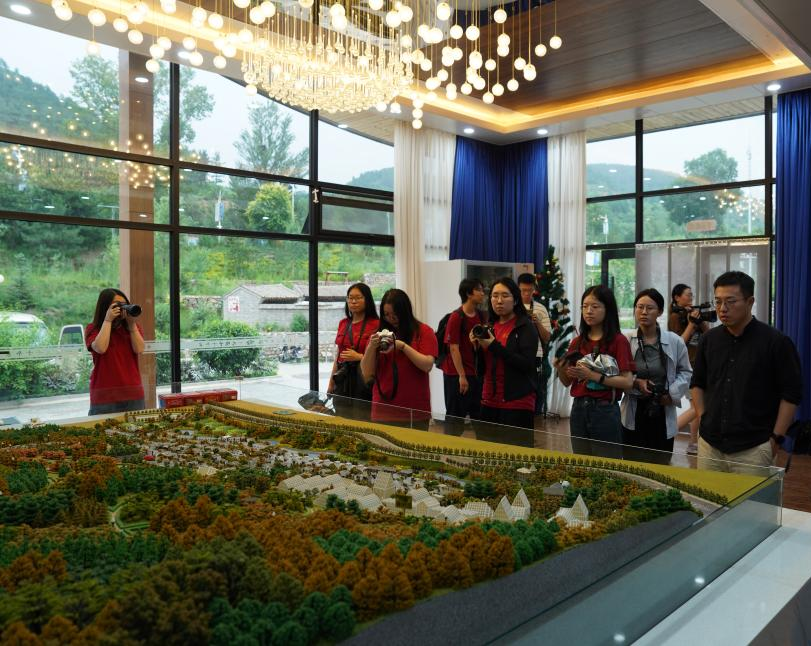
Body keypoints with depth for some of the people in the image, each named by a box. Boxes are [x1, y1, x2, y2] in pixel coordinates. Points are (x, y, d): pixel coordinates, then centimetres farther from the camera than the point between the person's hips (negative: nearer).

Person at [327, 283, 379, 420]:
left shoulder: (375, 324, -8)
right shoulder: (343, 324, 13)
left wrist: (359, 357, -22)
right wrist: (331, 383, 17)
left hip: (364, 381, -6)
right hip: (343, 380, 6)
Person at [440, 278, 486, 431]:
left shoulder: (480, 316, 7)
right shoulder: (456, 317, -13)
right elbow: (453, 348, -15)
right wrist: (462, 376, -16)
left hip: (475, 373, 7)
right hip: (457, 374, -7)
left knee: (478, 414, 13)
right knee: (455, 417, 3)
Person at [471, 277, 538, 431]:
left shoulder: (525, 327, -5)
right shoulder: (490, 326, 11)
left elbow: (527, 365, -17)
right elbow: (483, 369, 13)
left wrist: (495, 347, -19)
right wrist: (477, 346, -4)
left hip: (518, 403, -5)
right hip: (489, 402, 6)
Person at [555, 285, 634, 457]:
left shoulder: (618, 341, -7)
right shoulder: (577, 342, 7)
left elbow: (628, 382, -14)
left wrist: (592, 375, -22)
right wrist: (560, 368, -9)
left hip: (605, 411, -5)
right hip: (578, 410, 5)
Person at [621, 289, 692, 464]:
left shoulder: (675, 341, -2)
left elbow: (685, 372, 10)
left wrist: (672, 393, -4)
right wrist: (636, 382, -17)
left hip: (663, 413, 2)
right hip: (633, 413, -1)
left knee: (661, 463, 12)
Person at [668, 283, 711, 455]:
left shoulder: (692, 313, 12)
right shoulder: (675, 316, -8)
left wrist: (702, 319, -3)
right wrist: (691, 324, -17)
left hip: (698, 364, 7)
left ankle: (693, 444, 17)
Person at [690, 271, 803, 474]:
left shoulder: (776, 341, -6)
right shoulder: (709, 339, 7)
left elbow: (791, 394, -5)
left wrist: (776, 439, -8)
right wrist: (703, 419, 7)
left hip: (753, 449, -4)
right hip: (709, 444, 4)